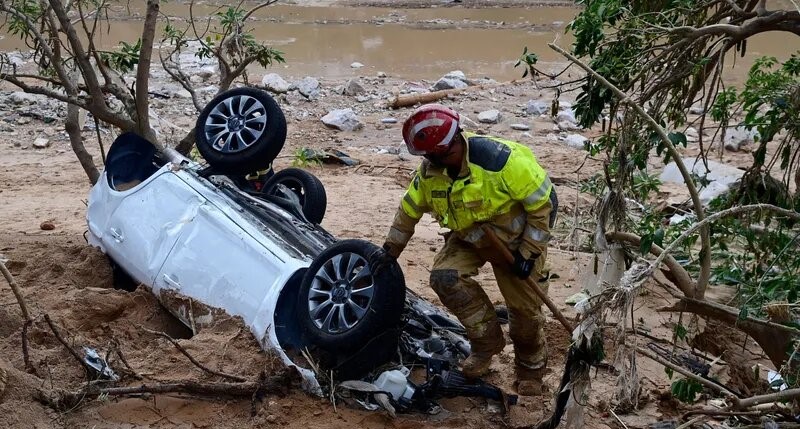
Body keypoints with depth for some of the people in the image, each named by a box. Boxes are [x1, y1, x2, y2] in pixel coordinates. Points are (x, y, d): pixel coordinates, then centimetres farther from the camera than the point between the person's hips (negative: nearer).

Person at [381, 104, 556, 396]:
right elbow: (409, 210, 3)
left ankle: (531, 367, 32)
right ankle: (488, 340, -1)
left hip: (516, 238, -4)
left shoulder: (502, 160, -34)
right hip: (469, 237, 5)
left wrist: (529, 252, -21)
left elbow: (544, 202, -25)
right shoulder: (430, 171, -15)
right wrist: (390, 251, 7)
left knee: (525, 308, 1)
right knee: (444, 277, -21)